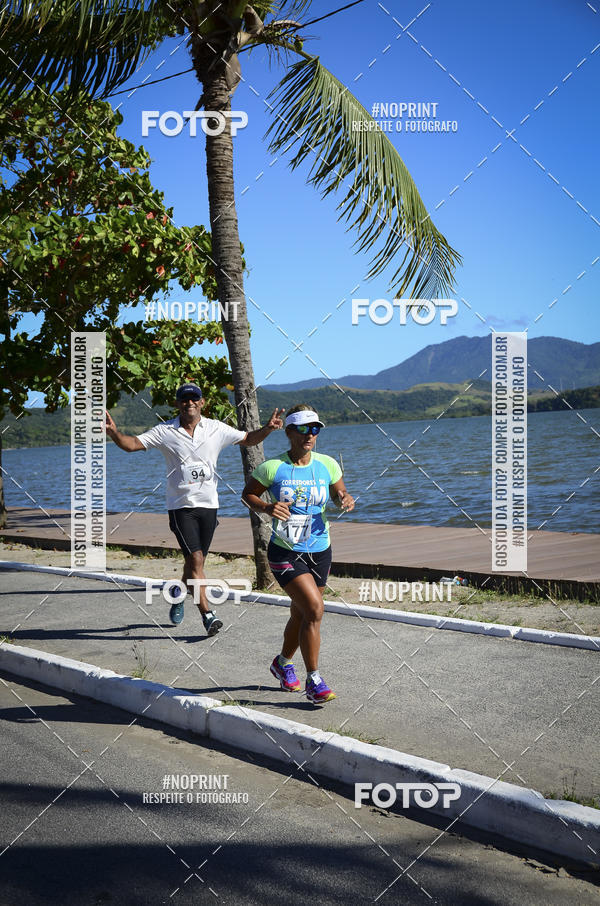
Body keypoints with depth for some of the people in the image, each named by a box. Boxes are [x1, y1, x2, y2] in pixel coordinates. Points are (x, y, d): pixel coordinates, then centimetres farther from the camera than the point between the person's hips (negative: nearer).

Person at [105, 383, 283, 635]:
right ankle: (207, 614, -9)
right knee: (196, 560, -13)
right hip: (181, 505, -3)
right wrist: (113, 432, -26)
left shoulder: (217, 429, 3)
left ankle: (180, 594, 41)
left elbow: (248, 439, 13)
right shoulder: (165, 431, -3)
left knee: (195, 562, 12)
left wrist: (267, 428, -6)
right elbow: (132, 444, -6)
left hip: (208, 504, 3)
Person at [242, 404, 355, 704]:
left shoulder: (327, 465, -1)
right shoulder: (272, 467, -10)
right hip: (285, 552, -4)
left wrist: (346, 500, -11)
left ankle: (283, 663, 45)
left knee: (301, 615, 17)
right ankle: (313, 681, -6)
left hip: (319, 551, 4)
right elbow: (248, 494, 2)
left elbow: (340, 493, 13)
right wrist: (266, 507, -18)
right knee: (314, 608, -20)